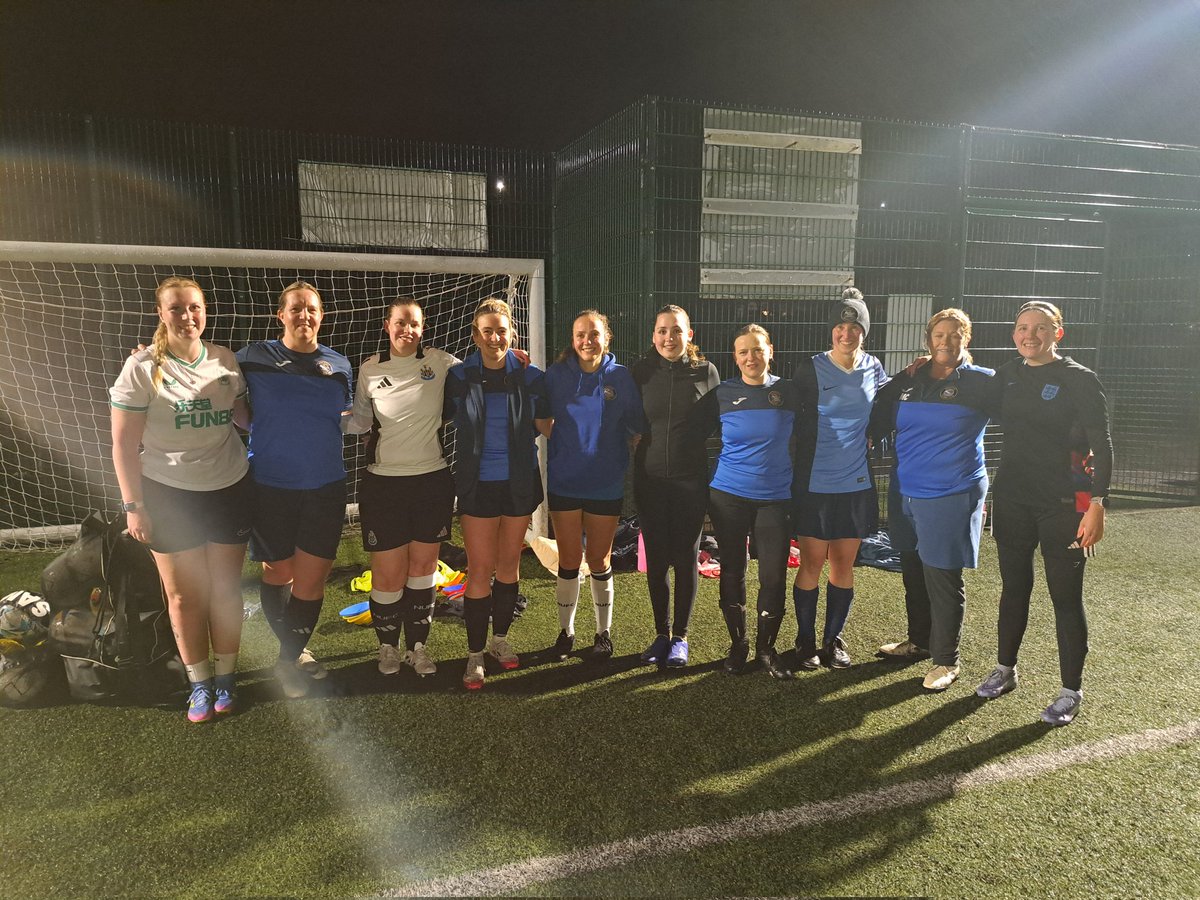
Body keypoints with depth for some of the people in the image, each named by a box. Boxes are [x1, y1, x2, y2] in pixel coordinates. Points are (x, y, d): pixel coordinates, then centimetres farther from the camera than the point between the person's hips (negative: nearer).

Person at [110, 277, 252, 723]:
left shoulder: (225, 360, 0)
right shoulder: (142, 367, -10)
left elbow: (244, 414, 13)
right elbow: (124, 443, -7)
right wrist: (133, 505, -9)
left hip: (229, 489, 3)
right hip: (169, 495, -2)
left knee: (225, 588, 10)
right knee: (185, 594, 7)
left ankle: (225, 676, 27)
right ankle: (199, 682, 25)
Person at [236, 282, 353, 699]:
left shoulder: (339, 364, 6)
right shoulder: (254, 358, -2)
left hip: (325, 488, 2)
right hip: (271, 487, -1)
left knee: (311, 581, 4)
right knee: (278, 573, 12)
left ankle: (290, 657, 26)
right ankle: (292, 653, 33)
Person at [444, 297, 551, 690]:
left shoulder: (529, 376, -3)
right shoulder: (460, 376, -4)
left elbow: (546, 426, 3)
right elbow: (449, 421, 6)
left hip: (519, 483, 2)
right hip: (478, 484, -1)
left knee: (509, 564, 13)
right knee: (480, 568, -1)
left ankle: (499, 639, 31)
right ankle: (475, 654, 11)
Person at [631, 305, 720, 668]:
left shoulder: (705, 371, -1)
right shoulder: (641, 371, 1)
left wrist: (714, 474, 1)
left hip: (692, 479, -1)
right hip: (650, 478, 1)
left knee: (685, 557, 5)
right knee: (656, 558, 7)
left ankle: (680, 637, 20)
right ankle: (661, 633, 23)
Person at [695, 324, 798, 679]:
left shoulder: (788, 391, 1)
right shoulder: (722, 394, 0)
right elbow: (696, 433, 6)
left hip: (775, 498, 0)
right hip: (728, 496, 0)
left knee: (774, 576, 1)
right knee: (732, 572, 7)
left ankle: (766, 648, 20)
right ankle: (737, 644, 24)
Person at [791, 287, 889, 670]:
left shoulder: (873, 368, 5)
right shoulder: (811, 369, -5)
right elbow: (796, 420, -1)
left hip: (857, 484, 3)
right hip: (815, 484, -3)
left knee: (844, 564, 11)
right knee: (812, 563, 3)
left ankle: (833, 639, 26)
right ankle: (806, 641, 19)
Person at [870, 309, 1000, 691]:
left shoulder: (981, 382, -5)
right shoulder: (908, 381, 9)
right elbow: (877, 422, 15)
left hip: (951, 495, -5)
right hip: (906, 491, 5)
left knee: (943, 578, 0)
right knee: (915, 570, 18)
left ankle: (946, 661, 15)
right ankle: (918, 639, 36)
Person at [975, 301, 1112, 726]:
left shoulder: (1080, 380, -7)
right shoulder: (1006, 377, 7)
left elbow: (1101, 446, -8)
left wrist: (1097, 505, -16)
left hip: (1063, 504, -4)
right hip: (1012, 499, 4)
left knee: (1066, 597, 3)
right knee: (1013, 588, 15)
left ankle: (1071, 691, 17)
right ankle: (1005, 669, 30)